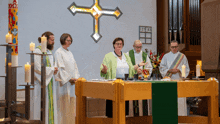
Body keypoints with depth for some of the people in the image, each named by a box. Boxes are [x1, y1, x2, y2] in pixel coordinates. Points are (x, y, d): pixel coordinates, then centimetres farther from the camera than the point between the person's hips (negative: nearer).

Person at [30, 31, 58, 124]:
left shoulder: (49, 51, 16)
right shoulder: (37, 51, -11)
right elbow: (38, 68, -18)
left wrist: (54, 70, 4)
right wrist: (52, 69, -10)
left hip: (49, 81, 8)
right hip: (41, 82, -8)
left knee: (50, 103, 8)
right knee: (41, 105, -6)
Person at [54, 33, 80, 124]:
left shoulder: (69, 53, 17)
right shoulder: (58, 52, -6)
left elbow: (74, 66, 14)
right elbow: (60, 68, -13)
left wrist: (76, 78, -1)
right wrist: (69, 78, -15)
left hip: (72, 81, 7)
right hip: (64, 81, -7)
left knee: (72, 102, 7)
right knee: (64, 102, -6)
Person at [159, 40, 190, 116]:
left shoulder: (182, 56, 9)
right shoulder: (166, 56, 10)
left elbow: (186, 69, 7)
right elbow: (162, 68, 6)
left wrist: (178, 70, -11)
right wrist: (169, 70, -11)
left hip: (179, 79, 0)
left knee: (180, 98, -5)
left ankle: (181, 114, 1)